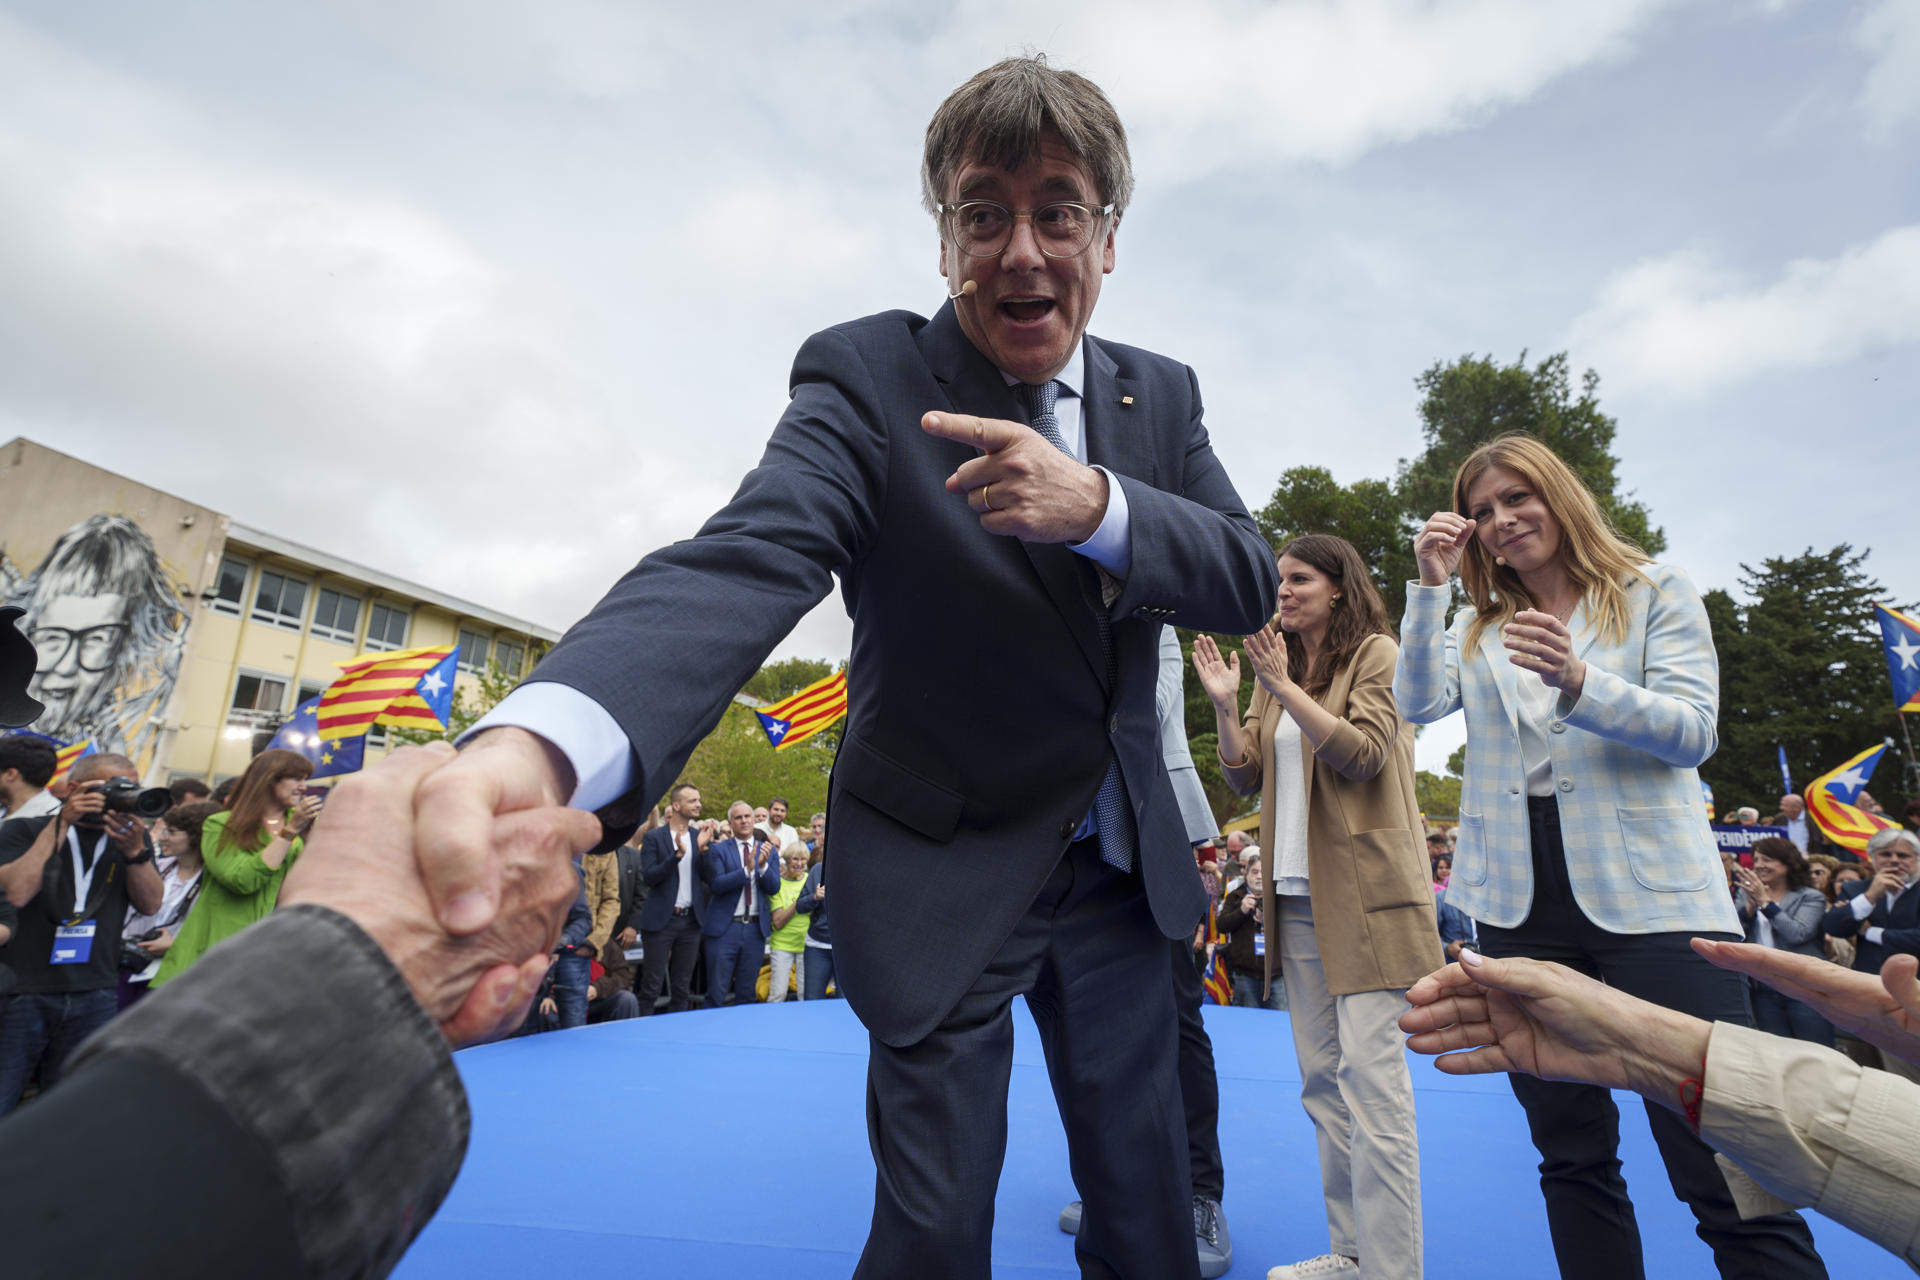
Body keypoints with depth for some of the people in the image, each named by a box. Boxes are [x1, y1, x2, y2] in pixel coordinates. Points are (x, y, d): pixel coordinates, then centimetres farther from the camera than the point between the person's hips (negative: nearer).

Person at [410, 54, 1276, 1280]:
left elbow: (1251, 579, -7)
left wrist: (1098, 505, -29)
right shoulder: (868, 376, -15)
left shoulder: (1160, 395, 1)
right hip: (944, 873, -4)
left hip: (1119, 867, 5)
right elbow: (746, 561, -31)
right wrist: (540, 738, -51)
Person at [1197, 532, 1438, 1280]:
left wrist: (1284, 686, -17)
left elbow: (1361, 753, -15)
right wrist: (1225, 705, -3)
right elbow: (1245, 778, 10)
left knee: (1369, 1072, -6)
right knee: (1320, 1078, 11)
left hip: (1363, 894, -6)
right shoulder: (1278, 671, 15)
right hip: (1297, 896, 7)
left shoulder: (1377, 655, -1)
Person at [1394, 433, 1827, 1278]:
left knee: (1725, 1174, -5)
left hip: (1648, 892, -3)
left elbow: (1693, 731, -6)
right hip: (1520, 901, 3)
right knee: (1573, 1156, 13)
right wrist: (1430, 585, -9)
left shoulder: (1656, 592, 5)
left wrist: (1578, 682, -24)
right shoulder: (1476, 628, 13)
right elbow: (1417, 703, -4)